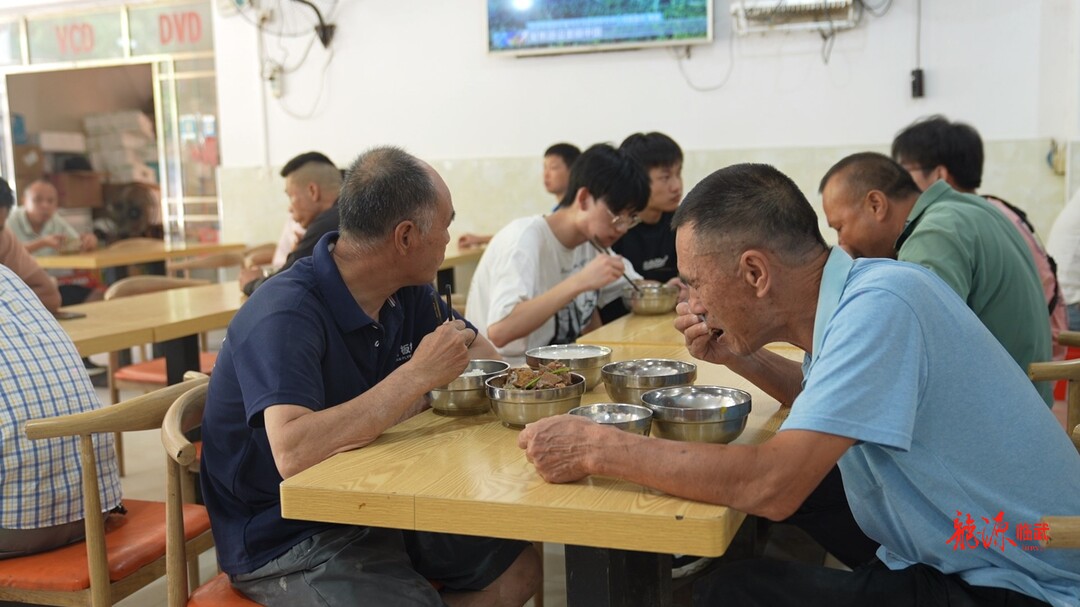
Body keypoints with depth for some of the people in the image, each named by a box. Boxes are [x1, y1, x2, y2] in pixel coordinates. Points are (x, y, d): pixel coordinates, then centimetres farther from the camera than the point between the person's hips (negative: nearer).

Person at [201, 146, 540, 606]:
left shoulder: (407, 294, 0)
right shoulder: (287, 315, -26)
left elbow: (480, 352, 12)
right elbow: (291, 452, -39)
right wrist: (417, 375, -33)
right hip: (284, 539, -8)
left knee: (520, 564, 3)